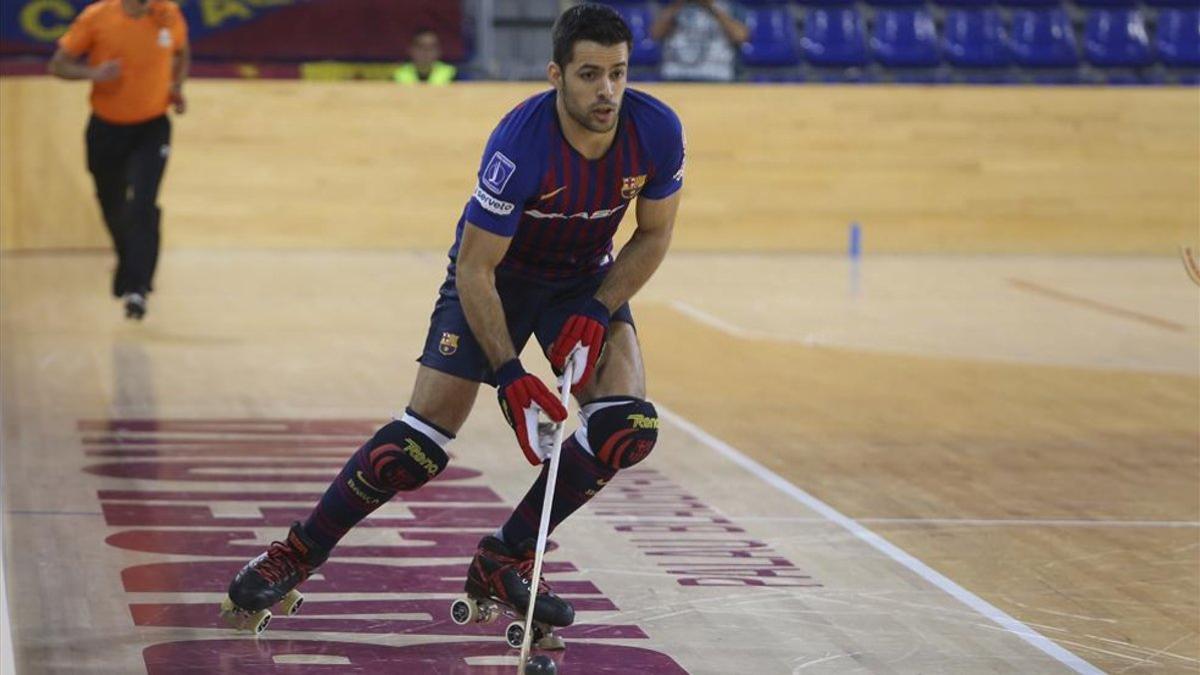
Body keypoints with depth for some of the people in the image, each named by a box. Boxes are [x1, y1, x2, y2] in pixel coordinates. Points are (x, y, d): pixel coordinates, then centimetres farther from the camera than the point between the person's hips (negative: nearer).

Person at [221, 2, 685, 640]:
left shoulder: (657, 132, -22)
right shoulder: (519, 144, -33)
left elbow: (653, 235, -4)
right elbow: (474, 269, -25)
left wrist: (597, 313, -16)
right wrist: (510, 374, -30)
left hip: (586, 279, 4)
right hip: (494, 274, -4)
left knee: (628, 427, -17)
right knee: (421, 438, -14)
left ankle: (502, 562, -1)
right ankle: (296, 554, 5)